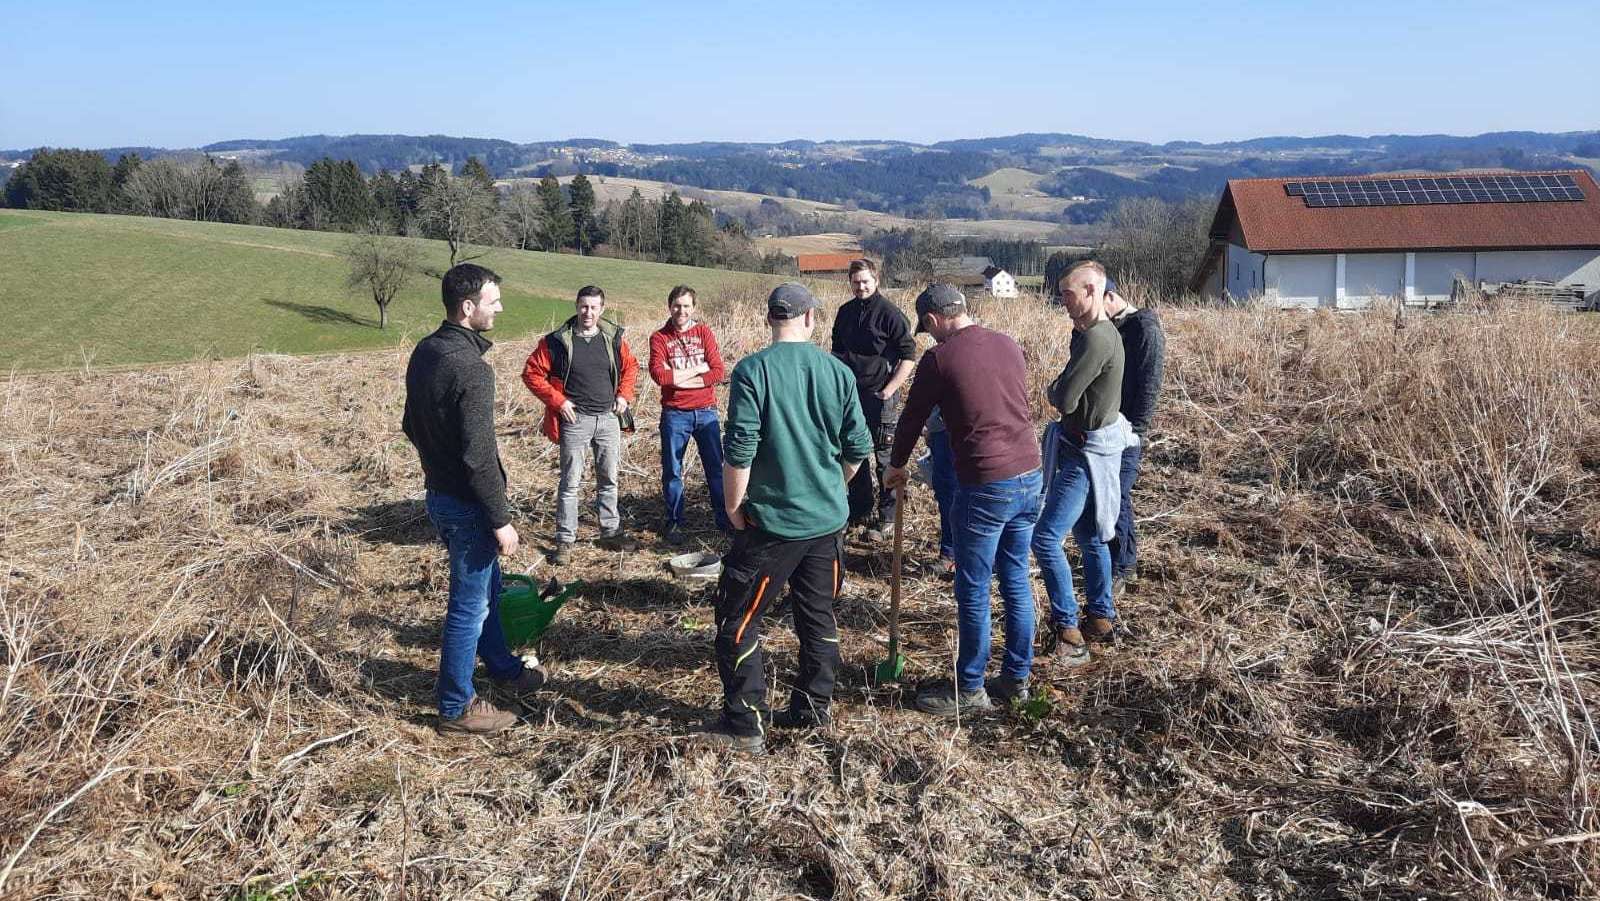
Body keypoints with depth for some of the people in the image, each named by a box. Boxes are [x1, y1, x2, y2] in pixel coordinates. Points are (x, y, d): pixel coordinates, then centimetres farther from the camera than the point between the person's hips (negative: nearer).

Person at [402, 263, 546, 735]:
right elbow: (479, 457, -26)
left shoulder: (423, 352, 4)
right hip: (466, 503, -9)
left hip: (438, 492, 9)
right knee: (469, 605, 5)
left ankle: (504, 669, 43)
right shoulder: (471, 369, -26)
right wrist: (501, 520, -19)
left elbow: (411, 425, 14)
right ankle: (456, 707, 18)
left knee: (486, 587, 25)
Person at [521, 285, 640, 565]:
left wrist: (624, 395, 5)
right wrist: (558, 400, -11)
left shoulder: (613, 338, 3)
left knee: (609, 480, 13)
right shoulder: (557, 341, -9)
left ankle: (611, 533, 25)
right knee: (571, 482, 1)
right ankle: (565, 540, 10)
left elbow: (630, 366, 18)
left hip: (609, 418, 4)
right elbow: (531, 373, -5)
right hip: (575, 420, -4)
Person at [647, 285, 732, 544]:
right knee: (672, 471, 7)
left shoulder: (704, 332, 3)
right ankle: (673, 522, 20)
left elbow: (718, 371, -7)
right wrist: (698, 369, -11)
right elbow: (659, 375, -16)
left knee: (716, 467, 8)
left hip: (706, 412, 1)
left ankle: (725, 519, 20)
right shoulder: (659, 337, -2)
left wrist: (679, 377, -13)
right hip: (675, 414, -1)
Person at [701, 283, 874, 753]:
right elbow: (858, 448, 4)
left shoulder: (752, 371, -13)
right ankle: (812, 710, 29)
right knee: (819, 618, 18)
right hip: (828, 520, 5)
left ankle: (745, 725, 11)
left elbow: (739, 450, -16)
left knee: (737, 620, 7)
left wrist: (733, 508, -3)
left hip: (772, 521, -5)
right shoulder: (838, 372, 0)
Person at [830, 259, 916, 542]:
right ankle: (860, 509, 29)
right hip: (849, 394, 6)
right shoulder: (845, 312, 8)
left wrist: (889, 390, -15)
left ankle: (887, 518, 10)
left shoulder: (890, 313, -11)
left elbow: (908, 356, -11)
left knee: (885, 459, 0)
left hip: (879, 396, -6)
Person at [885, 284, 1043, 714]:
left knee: (973, 591, 6)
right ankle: (1016, 678, 27)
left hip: (985, 486, -7)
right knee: (1016, 581, 16)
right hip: (1030, 476, 7)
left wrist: (896, 466, 21)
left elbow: (912, 418, 4)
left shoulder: (939, 357, -7)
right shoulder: (1009, 346, 10)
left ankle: (969, 688, 18)